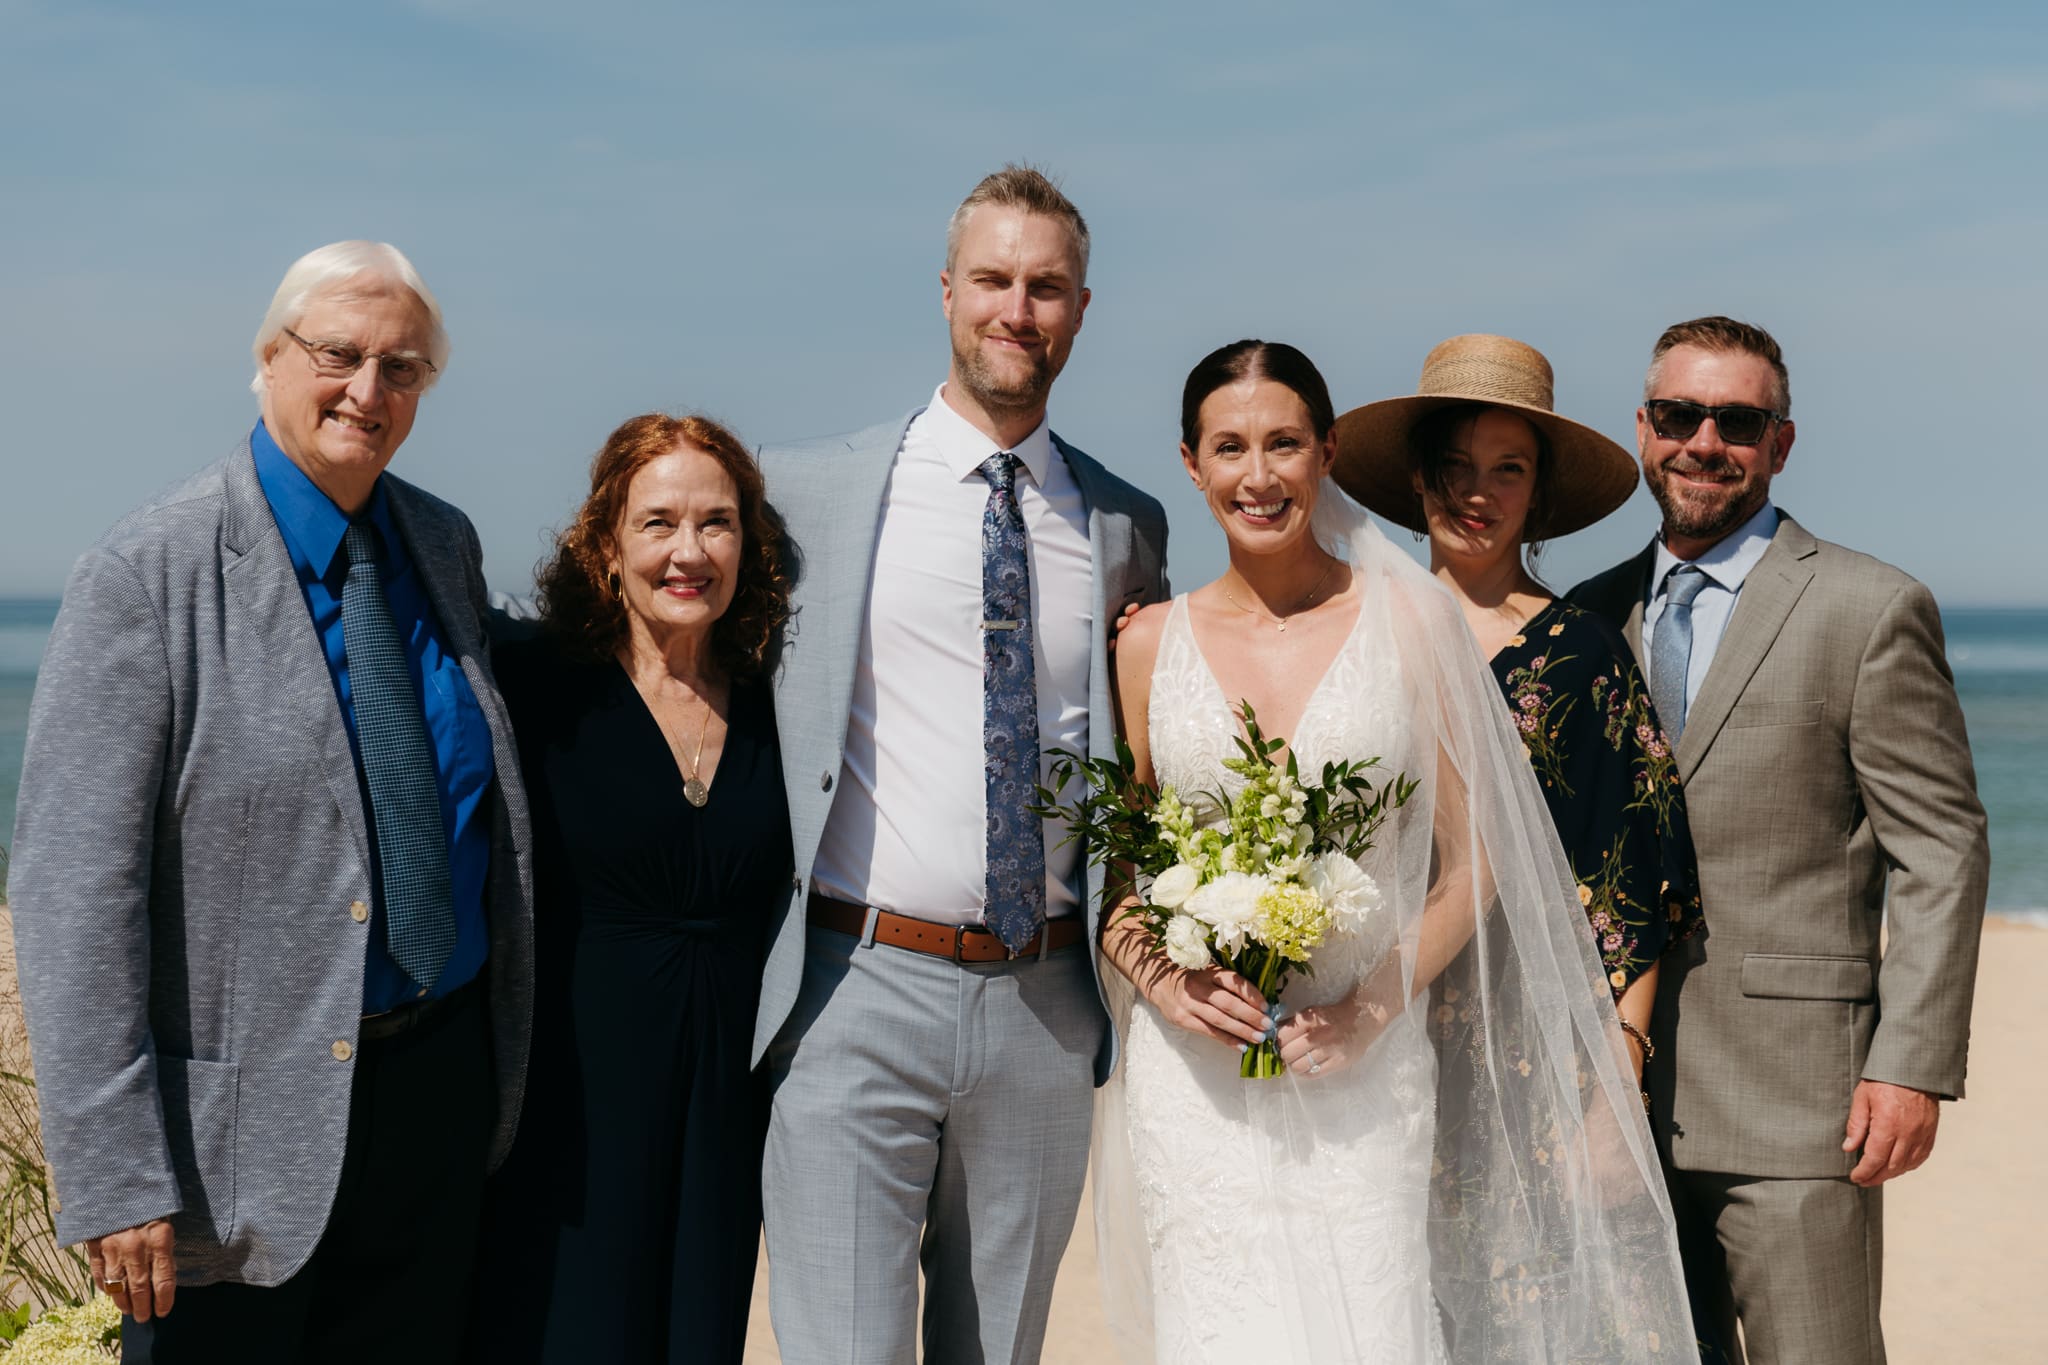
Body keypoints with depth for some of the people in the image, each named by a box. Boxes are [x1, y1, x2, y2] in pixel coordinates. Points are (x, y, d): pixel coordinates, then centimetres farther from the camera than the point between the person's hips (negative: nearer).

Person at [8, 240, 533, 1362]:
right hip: (249, 1114, -5)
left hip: (442, 1090, 6)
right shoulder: (149, 573, -13)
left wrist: (504, 1058, 14)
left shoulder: (447, 546, 6)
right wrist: (115, 1175, -20)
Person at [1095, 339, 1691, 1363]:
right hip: (1195, 1066, 1)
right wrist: (1161, 981, -8)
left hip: (1362, 1070, -1)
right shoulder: (1149, 645, 6)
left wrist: (1373, 1009, -9)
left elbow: (1473, 859, 3)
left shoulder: (1408, 620, 2)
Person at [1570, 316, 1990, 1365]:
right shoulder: (1593, 614, 11)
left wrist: (1913, 1065, -12)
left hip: (1792, 1108, -5)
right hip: (1621, 1100, 5)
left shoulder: (1871, 610, -3)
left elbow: (1941, 853, -6)